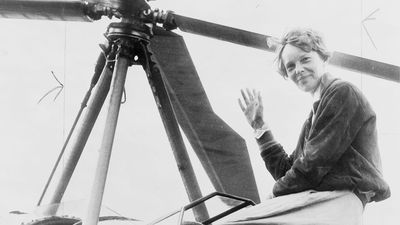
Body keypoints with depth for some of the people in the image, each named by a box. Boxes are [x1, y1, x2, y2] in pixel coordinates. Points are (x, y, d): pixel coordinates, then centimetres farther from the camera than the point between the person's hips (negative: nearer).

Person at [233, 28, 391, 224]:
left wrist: (278, 191, 6)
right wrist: (259, 125, 25)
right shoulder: (313, 117, 27)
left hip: (339, 196, -9)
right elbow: (286, 171, 25)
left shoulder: (343, 92, 0)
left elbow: (314, 165, -8)